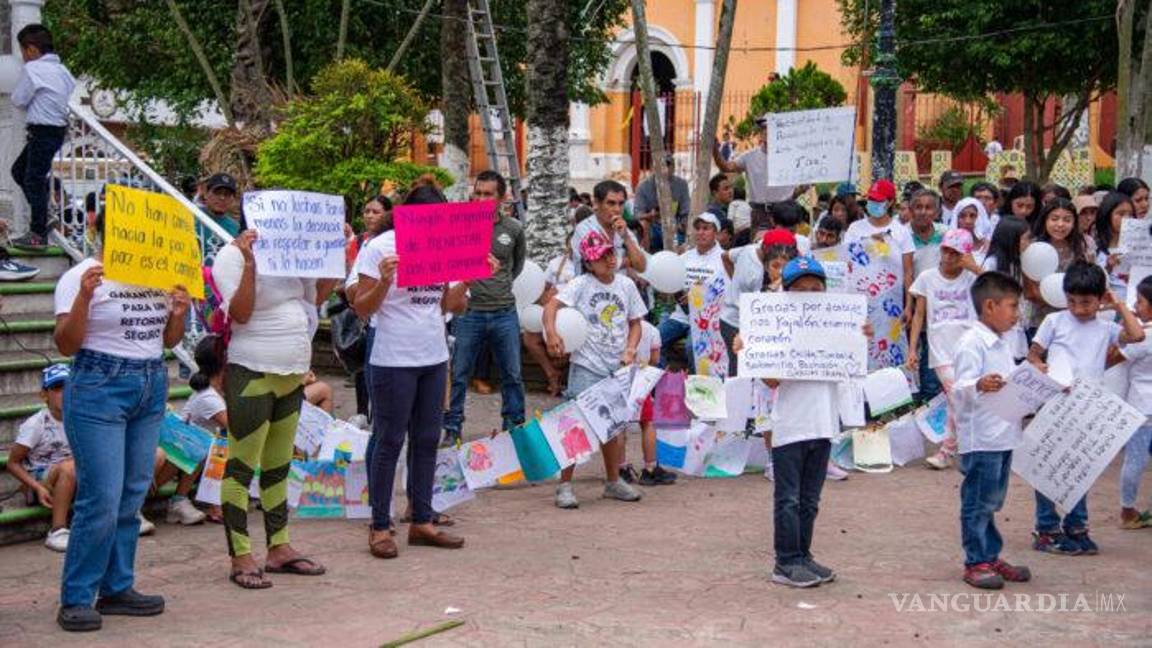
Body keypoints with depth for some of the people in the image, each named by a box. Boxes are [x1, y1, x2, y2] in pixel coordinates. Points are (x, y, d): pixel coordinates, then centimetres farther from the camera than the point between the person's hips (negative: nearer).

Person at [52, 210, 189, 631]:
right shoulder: (81, 277, -6)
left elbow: (168, 340, 19)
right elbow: (66, 345, -11)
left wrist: (178, 315, -2)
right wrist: (84, 297, -24)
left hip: (152, 388, 6)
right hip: (99, 388, -6)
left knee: (133, 496, 9)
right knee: (101, 499, -9)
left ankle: (117, 589, 19)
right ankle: (75, 599, 1)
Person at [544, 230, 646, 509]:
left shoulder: (626, 285, 8)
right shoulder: (581, 285, -7)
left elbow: (635, 323, 15)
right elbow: (551, 306, -19)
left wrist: (630, 350, -2)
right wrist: (551, 333, -37)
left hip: (617, 368, 5)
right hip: (586, 367, -5)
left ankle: (613, 481, 31)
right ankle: (565, 485, 0)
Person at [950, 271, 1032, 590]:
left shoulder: (1004, 343, 14)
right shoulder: (972, 343, -15)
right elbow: (961, 387, -25)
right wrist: (979, 386, -45)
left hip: (1004, 435, 9)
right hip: (980, 439, -9)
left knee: (992, 502, 16)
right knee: (978, 503, -1)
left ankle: (991, 556, 24)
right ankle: (975, 562, 7)